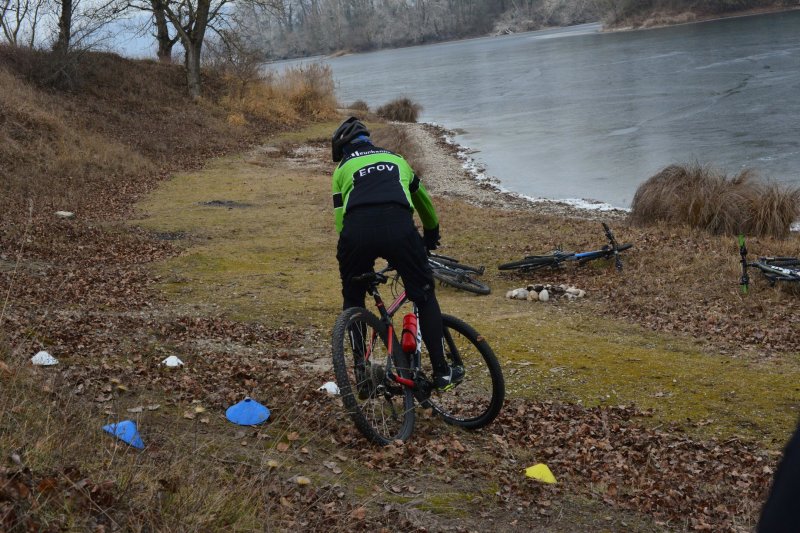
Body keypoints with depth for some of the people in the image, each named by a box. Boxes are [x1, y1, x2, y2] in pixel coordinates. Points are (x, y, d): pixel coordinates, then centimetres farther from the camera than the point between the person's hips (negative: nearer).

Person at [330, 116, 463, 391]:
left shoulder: (343, 168, 29)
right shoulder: (395, 159, 35)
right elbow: (425, 203, 47)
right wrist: (431, 237, 63)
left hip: (357, 229, 0)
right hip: (398, 226, 1)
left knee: (353, 299, 22)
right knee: (424, 295, 16)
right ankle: (441, 371, 14)